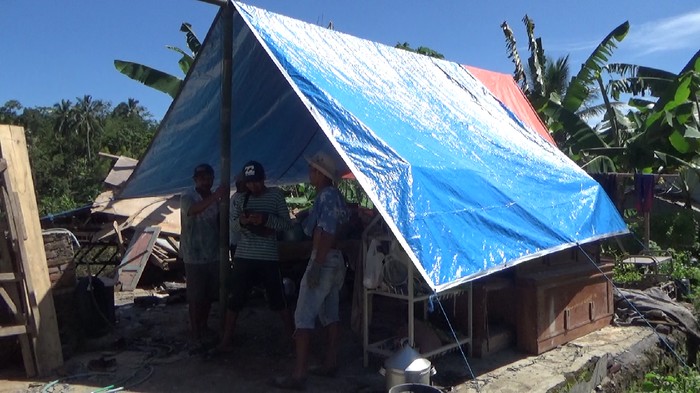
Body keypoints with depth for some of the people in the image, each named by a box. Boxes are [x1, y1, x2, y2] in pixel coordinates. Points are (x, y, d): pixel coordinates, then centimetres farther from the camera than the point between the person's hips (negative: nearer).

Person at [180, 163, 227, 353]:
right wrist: (215, 197, -46)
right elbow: (193, 210, -34)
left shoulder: (215, 198, 7)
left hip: (214, 255, 6)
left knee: (210, 295, 15)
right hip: (194, 257, -5)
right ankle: (195, 337, 7)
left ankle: (203, 327, 34)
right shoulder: (187, 197, -10)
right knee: (195, 297, -1)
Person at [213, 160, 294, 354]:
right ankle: (226, 342, 24)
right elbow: (232, 226, 5)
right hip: (243, 257, 3)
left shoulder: (276, 195, -2)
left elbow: (287, 224, -4)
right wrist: (241, 222, -18)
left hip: (269, 258, -2)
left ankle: (294, 338, 21)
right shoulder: (238, 198, 4)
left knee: (279, 301, 6)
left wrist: (266, 219, -21)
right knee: (233, 301, 9)